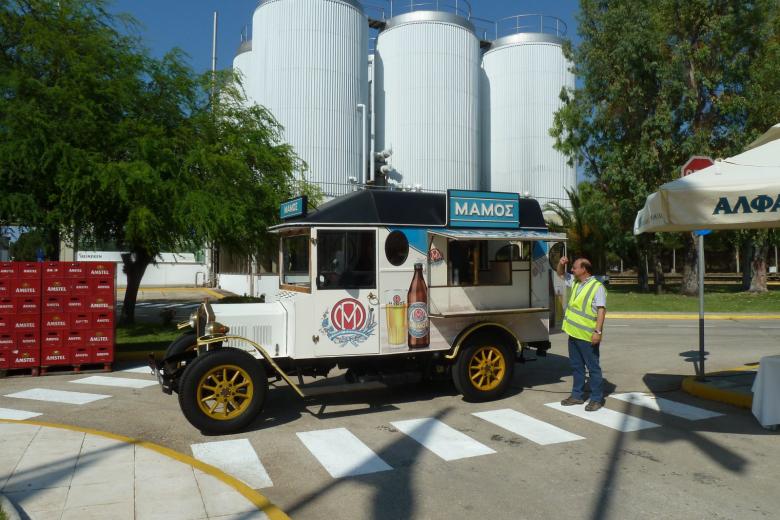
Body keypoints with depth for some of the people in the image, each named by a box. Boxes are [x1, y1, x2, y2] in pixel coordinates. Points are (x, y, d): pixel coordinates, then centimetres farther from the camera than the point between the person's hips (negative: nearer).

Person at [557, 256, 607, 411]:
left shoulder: (597, 287, -13)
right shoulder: (575, 282, 11)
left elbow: (601, 310, -18)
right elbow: (560, 274, 25)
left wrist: (598, 331, -24)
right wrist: (561, 264, 4)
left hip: (588, 336, -8)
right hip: (574, 333, 8)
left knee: (593, 367, 2)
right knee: (576, 366, 16)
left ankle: (597, 399, 11)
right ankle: (577, 395, 26)